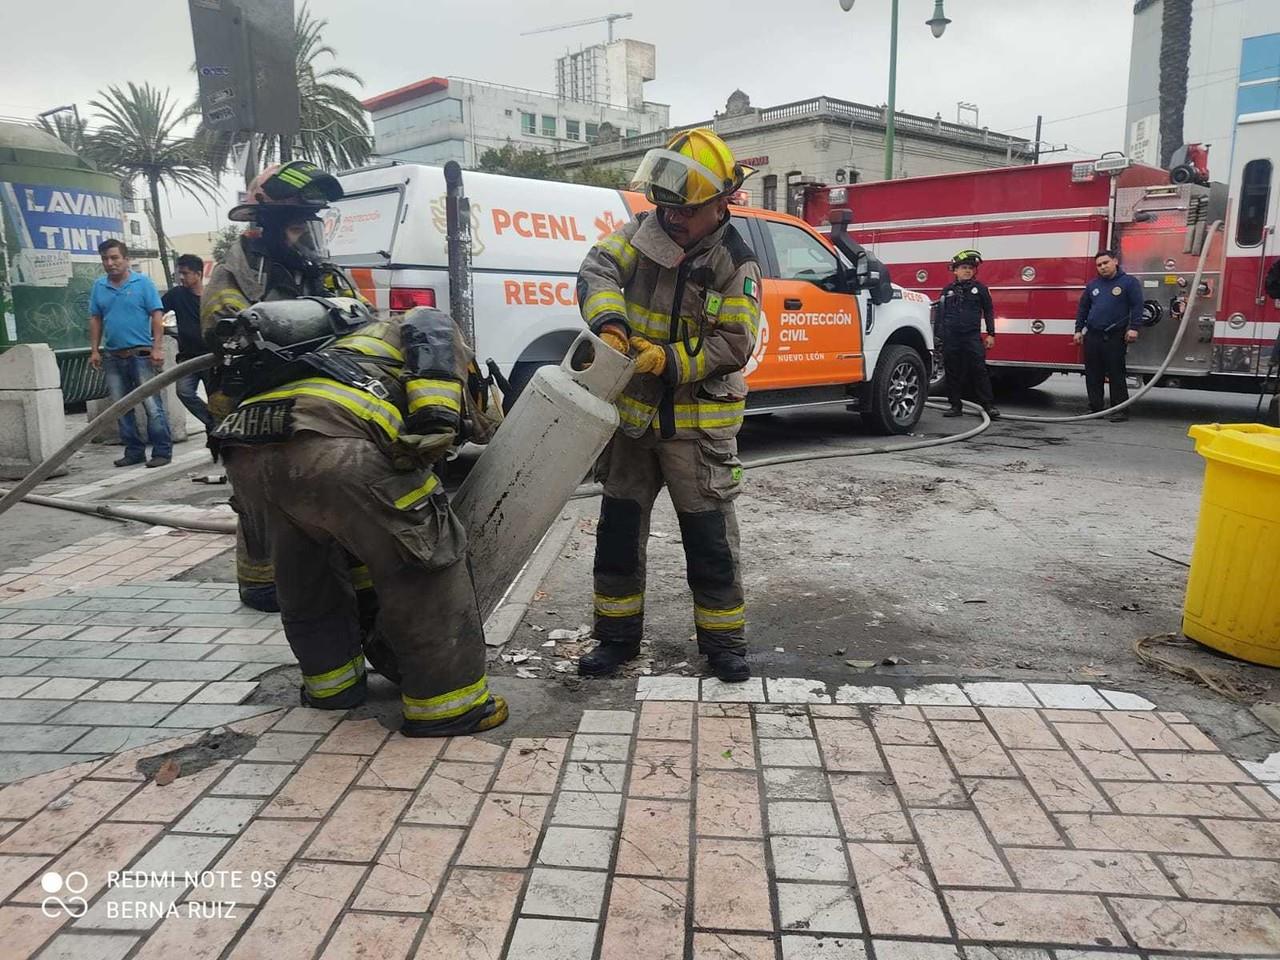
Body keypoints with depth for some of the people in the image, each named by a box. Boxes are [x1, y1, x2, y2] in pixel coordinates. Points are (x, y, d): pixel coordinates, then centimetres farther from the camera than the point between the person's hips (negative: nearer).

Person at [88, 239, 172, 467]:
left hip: (141, 354, -5)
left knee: (153, 405, -6)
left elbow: (157, 316, -5)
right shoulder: (99, 286, 11)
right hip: (113, 357, 5)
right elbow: (95, 320, 15)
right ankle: (134, 451, 18)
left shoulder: (143, 282, -1)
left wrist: (157, 348, -13)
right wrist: (94, 350, 8)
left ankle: (162, 451, -1)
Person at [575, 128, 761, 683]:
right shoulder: (643, 232, 3)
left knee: (709, 536, 3)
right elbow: (598, 269, -9)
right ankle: (617, 634, 25)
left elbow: (733, 345, -13)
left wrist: (670, 361, -24)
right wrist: (609, 320, -28)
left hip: (697, 422, -4)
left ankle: (722, 637, 21)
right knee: (619, 529, 10)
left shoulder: (735, 264, -8)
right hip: (631, 412, 4)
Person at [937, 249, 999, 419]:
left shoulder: (980, 288, 7)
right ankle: (955, 405, 13)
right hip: (951, 338, 2)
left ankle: (989, 405, -3)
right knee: (953, 372, 5)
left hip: (972, 336, -2)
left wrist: (991, 334, 2)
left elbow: (988, 312, 9)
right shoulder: (947, 290, 10)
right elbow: (940, 314, 11)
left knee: (979, 370, -5)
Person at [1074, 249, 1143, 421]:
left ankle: (1119, 409, 1)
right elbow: (1082, 308, 19)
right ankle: (1096, 407, 14)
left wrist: (1134, 328, -14)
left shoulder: (1129, 282, 1)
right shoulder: (1093, 284, 14)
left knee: (1116, 374, -4)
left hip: (1115, 337, -5)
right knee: (1093, 375, 6)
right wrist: (1078, 329, 14)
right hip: (1092, 336, 5)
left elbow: (1137, 306, -5)